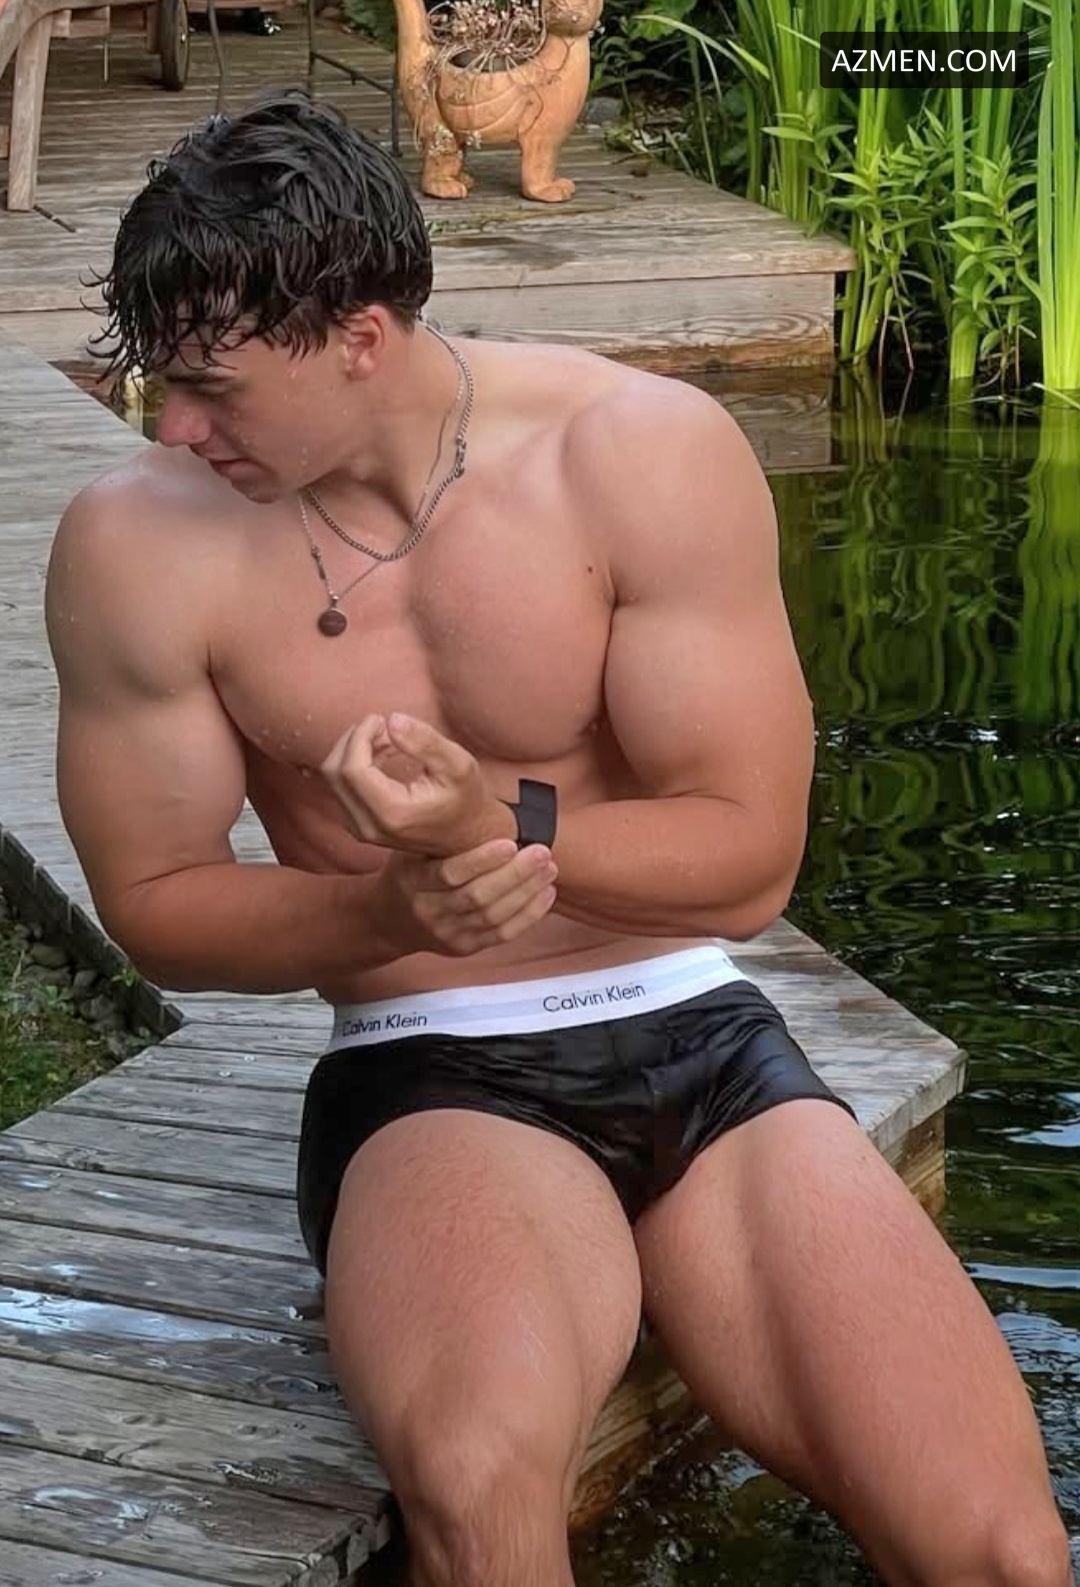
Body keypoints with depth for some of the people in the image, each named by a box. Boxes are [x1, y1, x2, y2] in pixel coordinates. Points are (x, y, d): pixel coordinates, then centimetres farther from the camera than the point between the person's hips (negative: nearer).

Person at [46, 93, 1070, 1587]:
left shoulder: (650, 456, -8)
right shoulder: (141, 545, -7)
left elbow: (749, 861, -6)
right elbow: (155, 903, 3)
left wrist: (501, 826, -24)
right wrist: (394, 908, -17)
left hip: (702, 1047, 2)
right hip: (428, 1083, -1)